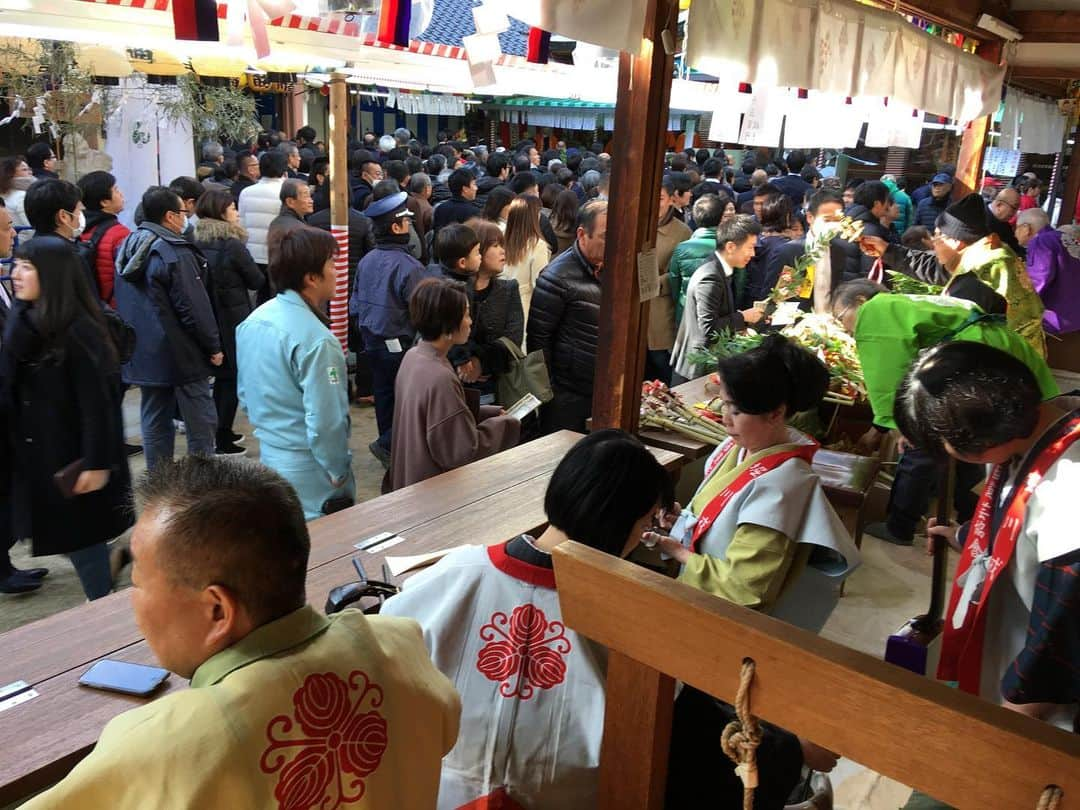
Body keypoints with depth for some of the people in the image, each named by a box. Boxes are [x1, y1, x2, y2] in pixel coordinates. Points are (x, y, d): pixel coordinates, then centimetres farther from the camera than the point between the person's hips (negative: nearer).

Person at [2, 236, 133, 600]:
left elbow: (97, 403, -18)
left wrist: (97, 463, -19)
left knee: (80, 536, 5)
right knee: (67, 536, 14)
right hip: (37, 457, 7)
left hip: (73, 458, -7)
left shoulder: (79, 331, -18)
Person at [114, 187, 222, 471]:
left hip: (143, 353, 8)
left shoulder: (127, 248, 10)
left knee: (155, 422, 14)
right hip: (182, 356, -8)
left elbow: (122, 301, 18)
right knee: (201, 423, 1)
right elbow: (194, 307, -17)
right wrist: (213, 347, -7)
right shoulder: (175, 253, -17)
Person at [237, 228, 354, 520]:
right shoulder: (316, 340, -25)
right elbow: (325, 421, -25)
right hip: (307, 472, -8)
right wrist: (339, 471, -11)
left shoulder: (252, 321, 2)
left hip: (267, 455, 9)